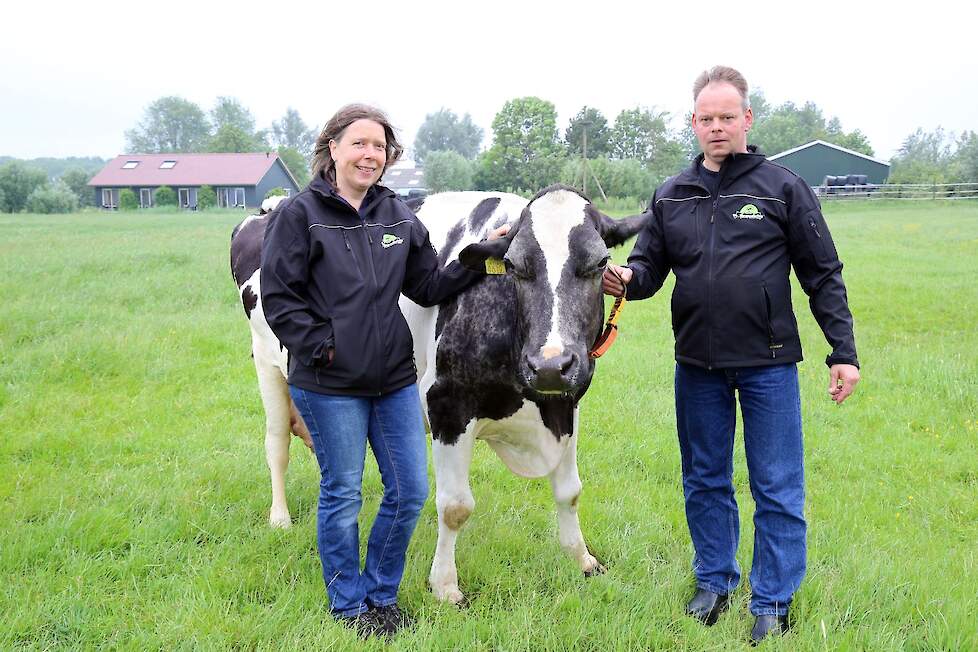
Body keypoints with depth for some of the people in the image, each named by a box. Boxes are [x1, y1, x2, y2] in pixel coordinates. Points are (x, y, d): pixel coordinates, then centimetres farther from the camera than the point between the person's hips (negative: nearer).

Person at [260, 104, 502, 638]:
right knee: (342, 494, 6)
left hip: (394, 379, 5)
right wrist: (322, 346, -14)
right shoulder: (300, 215, -6)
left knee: (409, 491, 9)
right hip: (328, 384, -5)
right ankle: (348, 606, 24)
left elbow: (430, 286, 10)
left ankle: (380, 595, 29)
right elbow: (278, 296, -9)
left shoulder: (398, 217, 8)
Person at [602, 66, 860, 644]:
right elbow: (651, 267, 9)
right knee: (705, 482, 15)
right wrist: (627, 278, -15)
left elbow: (824, 275, -1)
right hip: (697, 365, 4)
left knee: (778, 489, 3)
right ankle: (715, 582, 31)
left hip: (768, 363, -3)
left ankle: (773, 605, 15)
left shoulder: (784, 188, -2)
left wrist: (844, 351, -6)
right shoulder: (671, 197, 8)